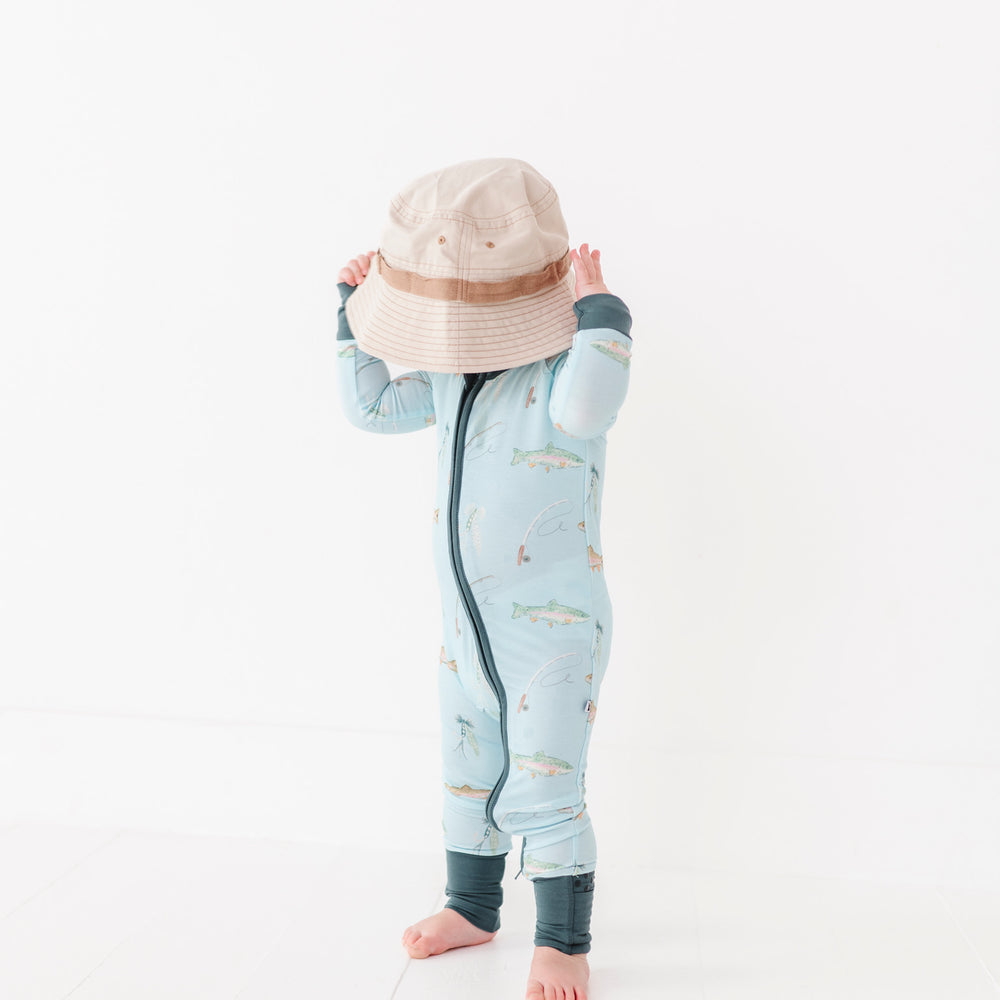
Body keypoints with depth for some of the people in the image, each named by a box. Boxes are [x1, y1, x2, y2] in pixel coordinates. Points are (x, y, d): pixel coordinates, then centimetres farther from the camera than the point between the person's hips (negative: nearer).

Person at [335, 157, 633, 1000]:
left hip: (556, 625, -7)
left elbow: (584, 410, -41)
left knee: (543, 790, -2)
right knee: (468, 777, 20)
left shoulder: (565, 368, -18)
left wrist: (599, 311, -35)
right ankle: (472, 909, 40)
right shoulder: (450, 373, 3)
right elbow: (370, 406, 9)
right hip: (467, 622, 8)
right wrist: (357, 308, 3)